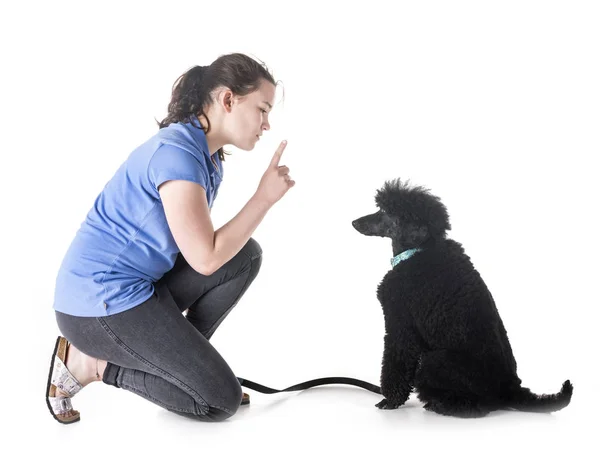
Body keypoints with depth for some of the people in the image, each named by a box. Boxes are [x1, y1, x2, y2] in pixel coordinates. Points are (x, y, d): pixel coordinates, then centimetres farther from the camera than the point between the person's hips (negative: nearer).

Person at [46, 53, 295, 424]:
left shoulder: (206, 154, 8)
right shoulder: (176, 151, -22)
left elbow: (202, 243, 9)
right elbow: (205, 258, -22)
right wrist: (265, 197, -17)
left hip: (144, 283, 9)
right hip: (101, 302, -9)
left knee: (246, 255, 2)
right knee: (222, 401, -6)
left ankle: (181, 356, 9)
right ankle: (92, 363, 2)